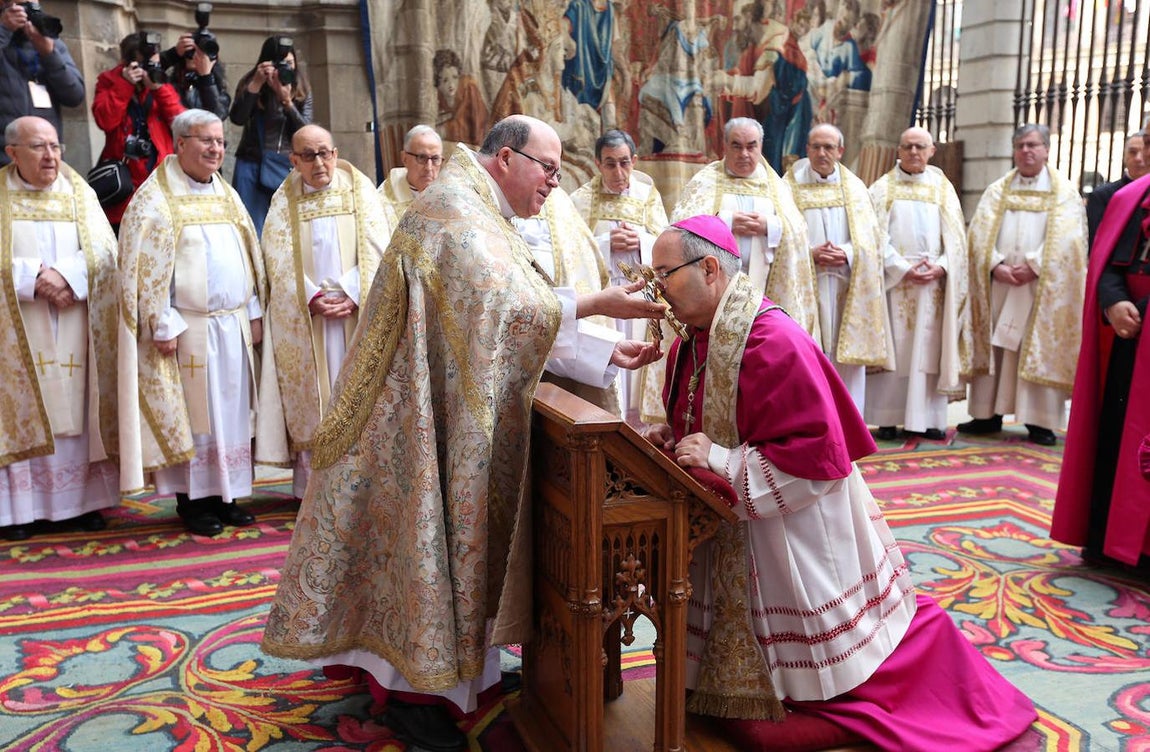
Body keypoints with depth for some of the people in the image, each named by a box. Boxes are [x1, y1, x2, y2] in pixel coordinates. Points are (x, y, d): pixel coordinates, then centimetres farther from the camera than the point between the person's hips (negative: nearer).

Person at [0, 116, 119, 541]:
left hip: (72, 330, 2)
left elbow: (104, 251, -1)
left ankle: (81, 498, 11)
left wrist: (66, 275, -16)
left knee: (73, 410, 5)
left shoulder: (79, 193, 8)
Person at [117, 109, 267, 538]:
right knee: (192, 414, 1)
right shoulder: (155, 198, -6)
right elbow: (146, 268, -11)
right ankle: (192, 501, 12)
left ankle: (224, 495, 20)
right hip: (188, 329, -6)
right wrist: (163, 326, -15)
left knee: (230, 411, 9)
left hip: (233, 325, 6)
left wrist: (254, 314, 11)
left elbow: (250, 257, 16)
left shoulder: (226, 194, 14)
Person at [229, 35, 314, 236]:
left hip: (290, 167, 2)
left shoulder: (302, 90, 7)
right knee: (252, 230, -4)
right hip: (253, 165, -1)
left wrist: (287, 101, -14)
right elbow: (237, 119, -12)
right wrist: (256, 84, -19)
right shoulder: (250, 82, 2)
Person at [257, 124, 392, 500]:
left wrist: (354, 297, -13)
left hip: (358, 311, 0)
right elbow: (279, 259, -1)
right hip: (303, 318, 1)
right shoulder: (284, 201, 7)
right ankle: (312, 484, 6)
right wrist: (312, 299, -14)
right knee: (311, 396, 1)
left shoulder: (360, 189, 6)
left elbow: (376, 249, -2)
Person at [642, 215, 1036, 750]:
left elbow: (815, 453, -29)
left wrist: (721, 461, -28)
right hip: (732, 532, 8)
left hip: (796, 532, -8)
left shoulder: (772, 342, -27)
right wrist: (672, 437, -3)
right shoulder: (691, 342, 2)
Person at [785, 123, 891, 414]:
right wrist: (810, 253, -16)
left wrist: (847, 253, -12)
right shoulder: (791, 186, 6)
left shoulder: (854, 188, 12)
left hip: (848, 289, 2)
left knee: (846, 357, 2)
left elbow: (872, 237, 7)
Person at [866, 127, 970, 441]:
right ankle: (887, 418, 2)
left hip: (934, 283, 2)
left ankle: (927, 418, 6)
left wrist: (941, 267, -9)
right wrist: (903, 269, -13)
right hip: (894, 280, -2)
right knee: (892, 349, -2)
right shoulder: (883, 188, 5)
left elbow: (956, 237, 9)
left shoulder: (943, 189, 13)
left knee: (930, 350, 2)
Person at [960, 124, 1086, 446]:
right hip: (998, 281, 3)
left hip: (1043, 285, -2)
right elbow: (980, 232, 1)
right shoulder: (997, 190, 12)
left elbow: (1065, 239, -7)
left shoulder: (1064, 192, 5)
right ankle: (988, 414, 10)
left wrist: (1033, 266, -18)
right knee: (992, 346, 3)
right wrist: (996, 266, -13)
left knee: (1040, 350, -2)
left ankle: (1039, 421, 2)